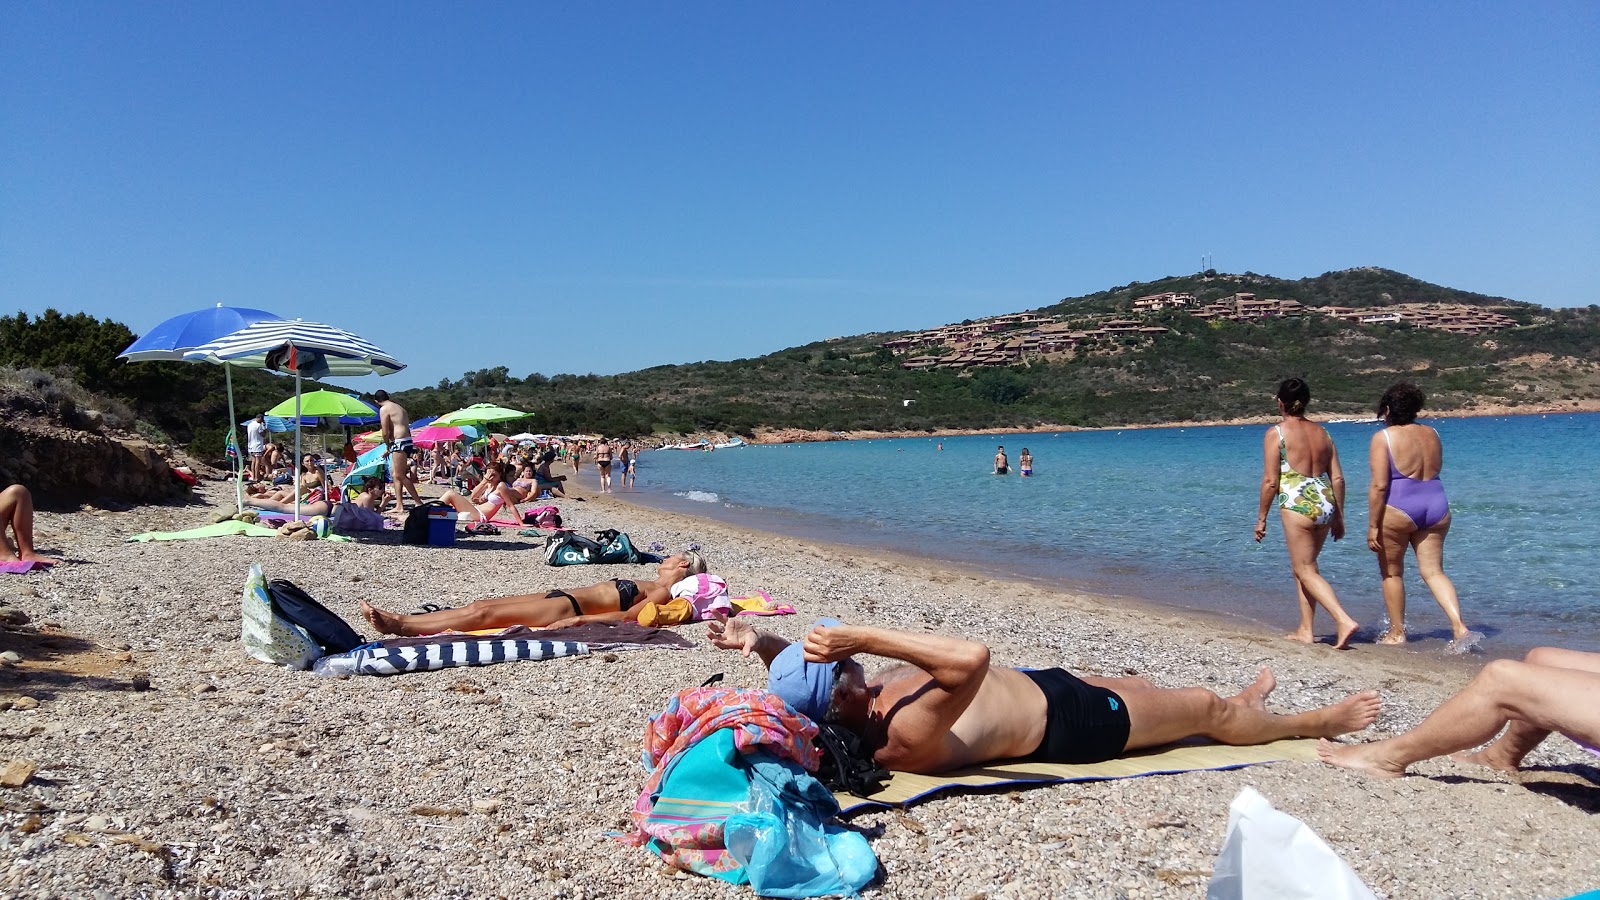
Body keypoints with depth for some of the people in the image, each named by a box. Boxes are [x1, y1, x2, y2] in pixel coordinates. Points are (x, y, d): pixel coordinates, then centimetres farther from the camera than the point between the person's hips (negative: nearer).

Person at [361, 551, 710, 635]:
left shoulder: (662, 592, -4)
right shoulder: (646, 585, 25)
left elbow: (625, 616, -17)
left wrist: (577, 619, -26)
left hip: (568, 607, -9)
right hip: (560, 597, 9)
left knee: (484, 613, -16)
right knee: (479, 605, -1)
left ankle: (400, 627, -17)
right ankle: (402, 619, -2)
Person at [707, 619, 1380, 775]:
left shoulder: (858, 707, -17)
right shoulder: (907, 735, -40)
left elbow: (797, 673, 2)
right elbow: (972, 658, -53)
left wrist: (757, 640, -18)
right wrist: (863, 637, -53)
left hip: (1034, 684, 8)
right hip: (1065, 721, -8)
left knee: (1136, 682, 32)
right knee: (1207, 707, 13)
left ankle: (1237, 706, 62)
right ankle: (1319, 722, 41)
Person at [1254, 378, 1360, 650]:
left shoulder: (1276, 433, -6)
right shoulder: (1321, 432, 11)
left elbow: (1270, 481, -10)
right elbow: (1338, 479, 10)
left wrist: (1261, 518, -2)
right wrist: (1338, 516, 18)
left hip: (1297, 505, -7)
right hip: (1325, 505, 7)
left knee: (1306, 571, 1)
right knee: (1303, 565, 18)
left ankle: (1344, 621, -15)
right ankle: (1305, 629, 20)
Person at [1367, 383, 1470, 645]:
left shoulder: (1383, 438, -9)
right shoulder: (1432, 434, 9)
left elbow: (1379, 485, -14)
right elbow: (1436, 469, 21)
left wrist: (1373, 526, -12)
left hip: (1398, 509, -5)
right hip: (1436, 506, 5)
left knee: (1392, 573, 10)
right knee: (1433, 571, 8)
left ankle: (1397, 633, 16)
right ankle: (1459, 625, -8)